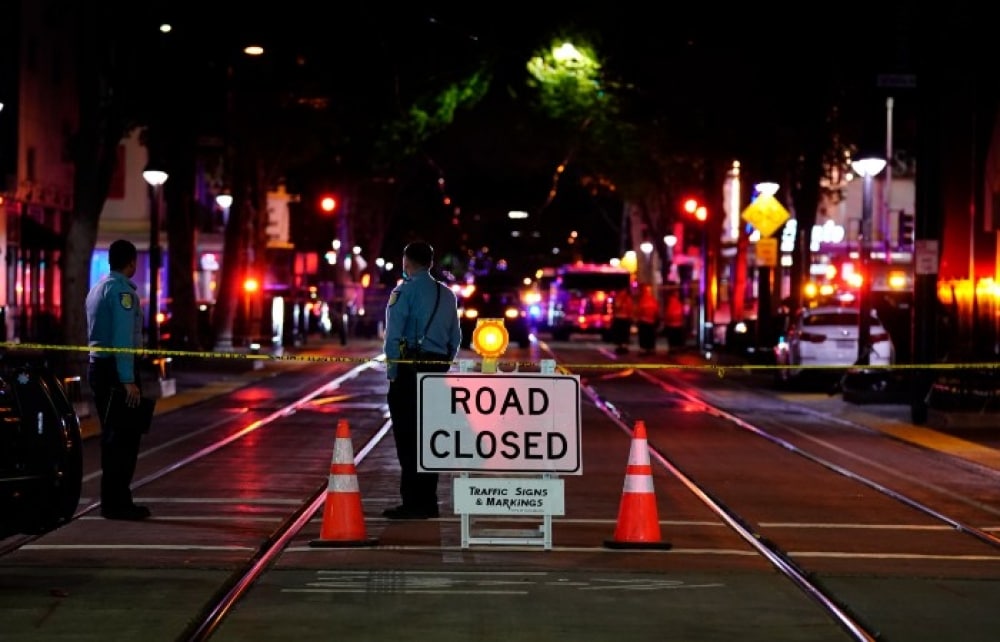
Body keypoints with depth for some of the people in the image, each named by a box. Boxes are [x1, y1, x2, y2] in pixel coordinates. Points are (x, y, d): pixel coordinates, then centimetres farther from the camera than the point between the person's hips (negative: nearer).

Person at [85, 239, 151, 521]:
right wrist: (128, 380, -24)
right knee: (125, 435, -8)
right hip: (117, 369, -10)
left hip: (97, 366, 10)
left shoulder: (97, 287, 17)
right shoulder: (121, 288, -13)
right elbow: (123, 337, -20)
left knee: (113, 435, 13)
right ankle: (117, 502, -10)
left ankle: (113, 499, 16)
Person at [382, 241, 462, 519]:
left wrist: (392, 372, -6)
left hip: (409, 370, -7)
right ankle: (428, 502, 16)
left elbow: (393, 336, -12)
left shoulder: (404, 291, -7)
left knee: (407, 437, -4)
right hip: (438, 367, 7)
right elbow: (455, 338, 16)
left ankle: (413, 503, -6)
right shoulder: (447, 295, 14)